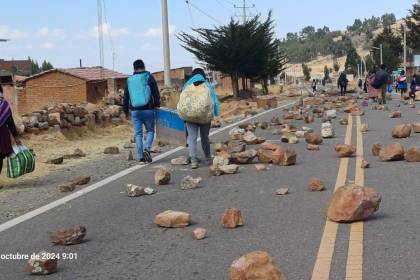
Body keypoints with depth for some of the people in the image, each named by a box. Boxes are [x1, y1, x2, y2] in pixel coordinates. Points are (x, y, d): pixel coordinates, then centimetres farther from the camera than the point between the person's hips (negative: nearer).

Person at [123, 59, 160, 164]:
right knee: (150, 131, 10)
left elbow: (126, 97, 12)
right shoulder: (149, 77, -1)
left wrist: (126, 110, 20)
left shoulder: (129, 80, 8)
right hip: (148, 109, -2)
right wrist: (157, 105, 9)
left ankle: (141, 157, 3)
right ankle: (147, 149, -14)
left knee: (138, 133, 6)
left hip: (135, 111, 2)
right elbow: (156, 94, -2)